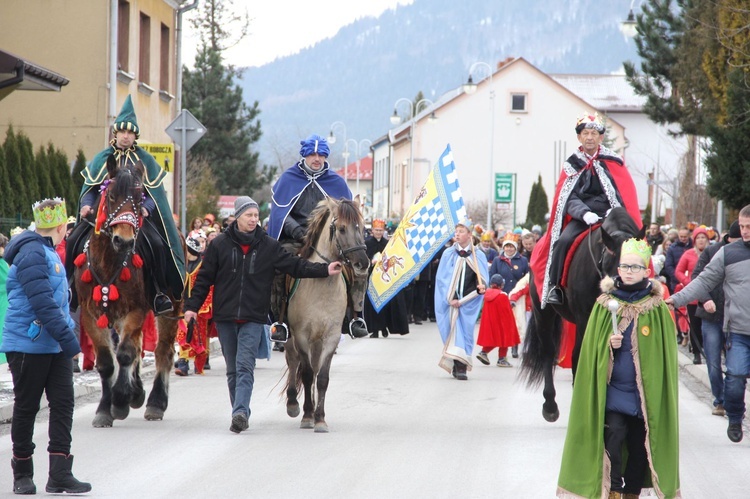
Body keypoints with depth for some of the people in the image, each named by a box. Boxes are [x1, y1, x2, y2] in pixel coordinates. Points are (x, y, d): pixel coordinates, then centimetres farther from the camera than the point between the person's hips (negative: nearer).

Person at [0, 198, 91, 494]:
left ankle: (60, 475, -1)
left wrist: (67, 334, 22)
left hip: (55, 347, 9)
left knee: (63, 404, 0)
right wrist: (67, 337, -24)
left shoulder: (48, 253, 16)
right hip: (29, 345, -9)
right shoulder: (32, 253, -17)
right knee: (26, 407, 3)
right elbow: (42, 302, -24)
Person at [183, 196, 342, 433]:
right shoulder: (220, 245, 1)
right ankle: (240, 412, 19)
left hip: (253, 318, -1)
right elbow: (204, 278, 5)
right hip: (225, 316, 1)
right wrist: (192, 306, -2)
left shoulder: (269, 246, 3)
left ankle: (240, 412, -24)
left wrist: (324, 270, -7)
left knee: (245, 366, -14)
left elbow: (294, 265, 3)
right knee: (233, 370, 9)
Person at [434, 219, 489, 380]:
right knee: (454, 329, -7)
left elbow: (483, 278, 5)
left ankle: (460, 366, -4)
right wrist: (450, 299, -8)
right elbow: (441, 278, 2)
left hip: (469, 301, 0)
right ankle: (458, 366, -7)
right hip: (451, 300, 0)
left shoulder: (478, 256, 6)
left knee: (466, 330, -4)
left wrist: (481, 287, -19)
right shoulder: (448, 254, 5)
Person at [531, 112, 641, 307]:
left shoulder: (613, 163, 9)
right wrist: (585, 213, -21)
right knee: (563, 241, -27)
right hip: (580, 218, 0)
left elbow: (626, 194, 3)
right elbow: (570, 197, -1)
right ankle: (553, 287, -16)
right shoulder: (572, 165, 9)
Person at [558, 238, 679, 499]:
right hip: (612, 386, 0)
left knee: (639, 445, 5)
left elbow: (665, 351, 3)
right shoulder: (605, 304, 2)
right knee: (614, 433, -17)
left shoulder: (657, 308, -1)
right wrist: (608, 345, -16)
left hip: (645, 388, 1)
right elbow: (592, 346, 5)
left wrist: (661, 388, -2)